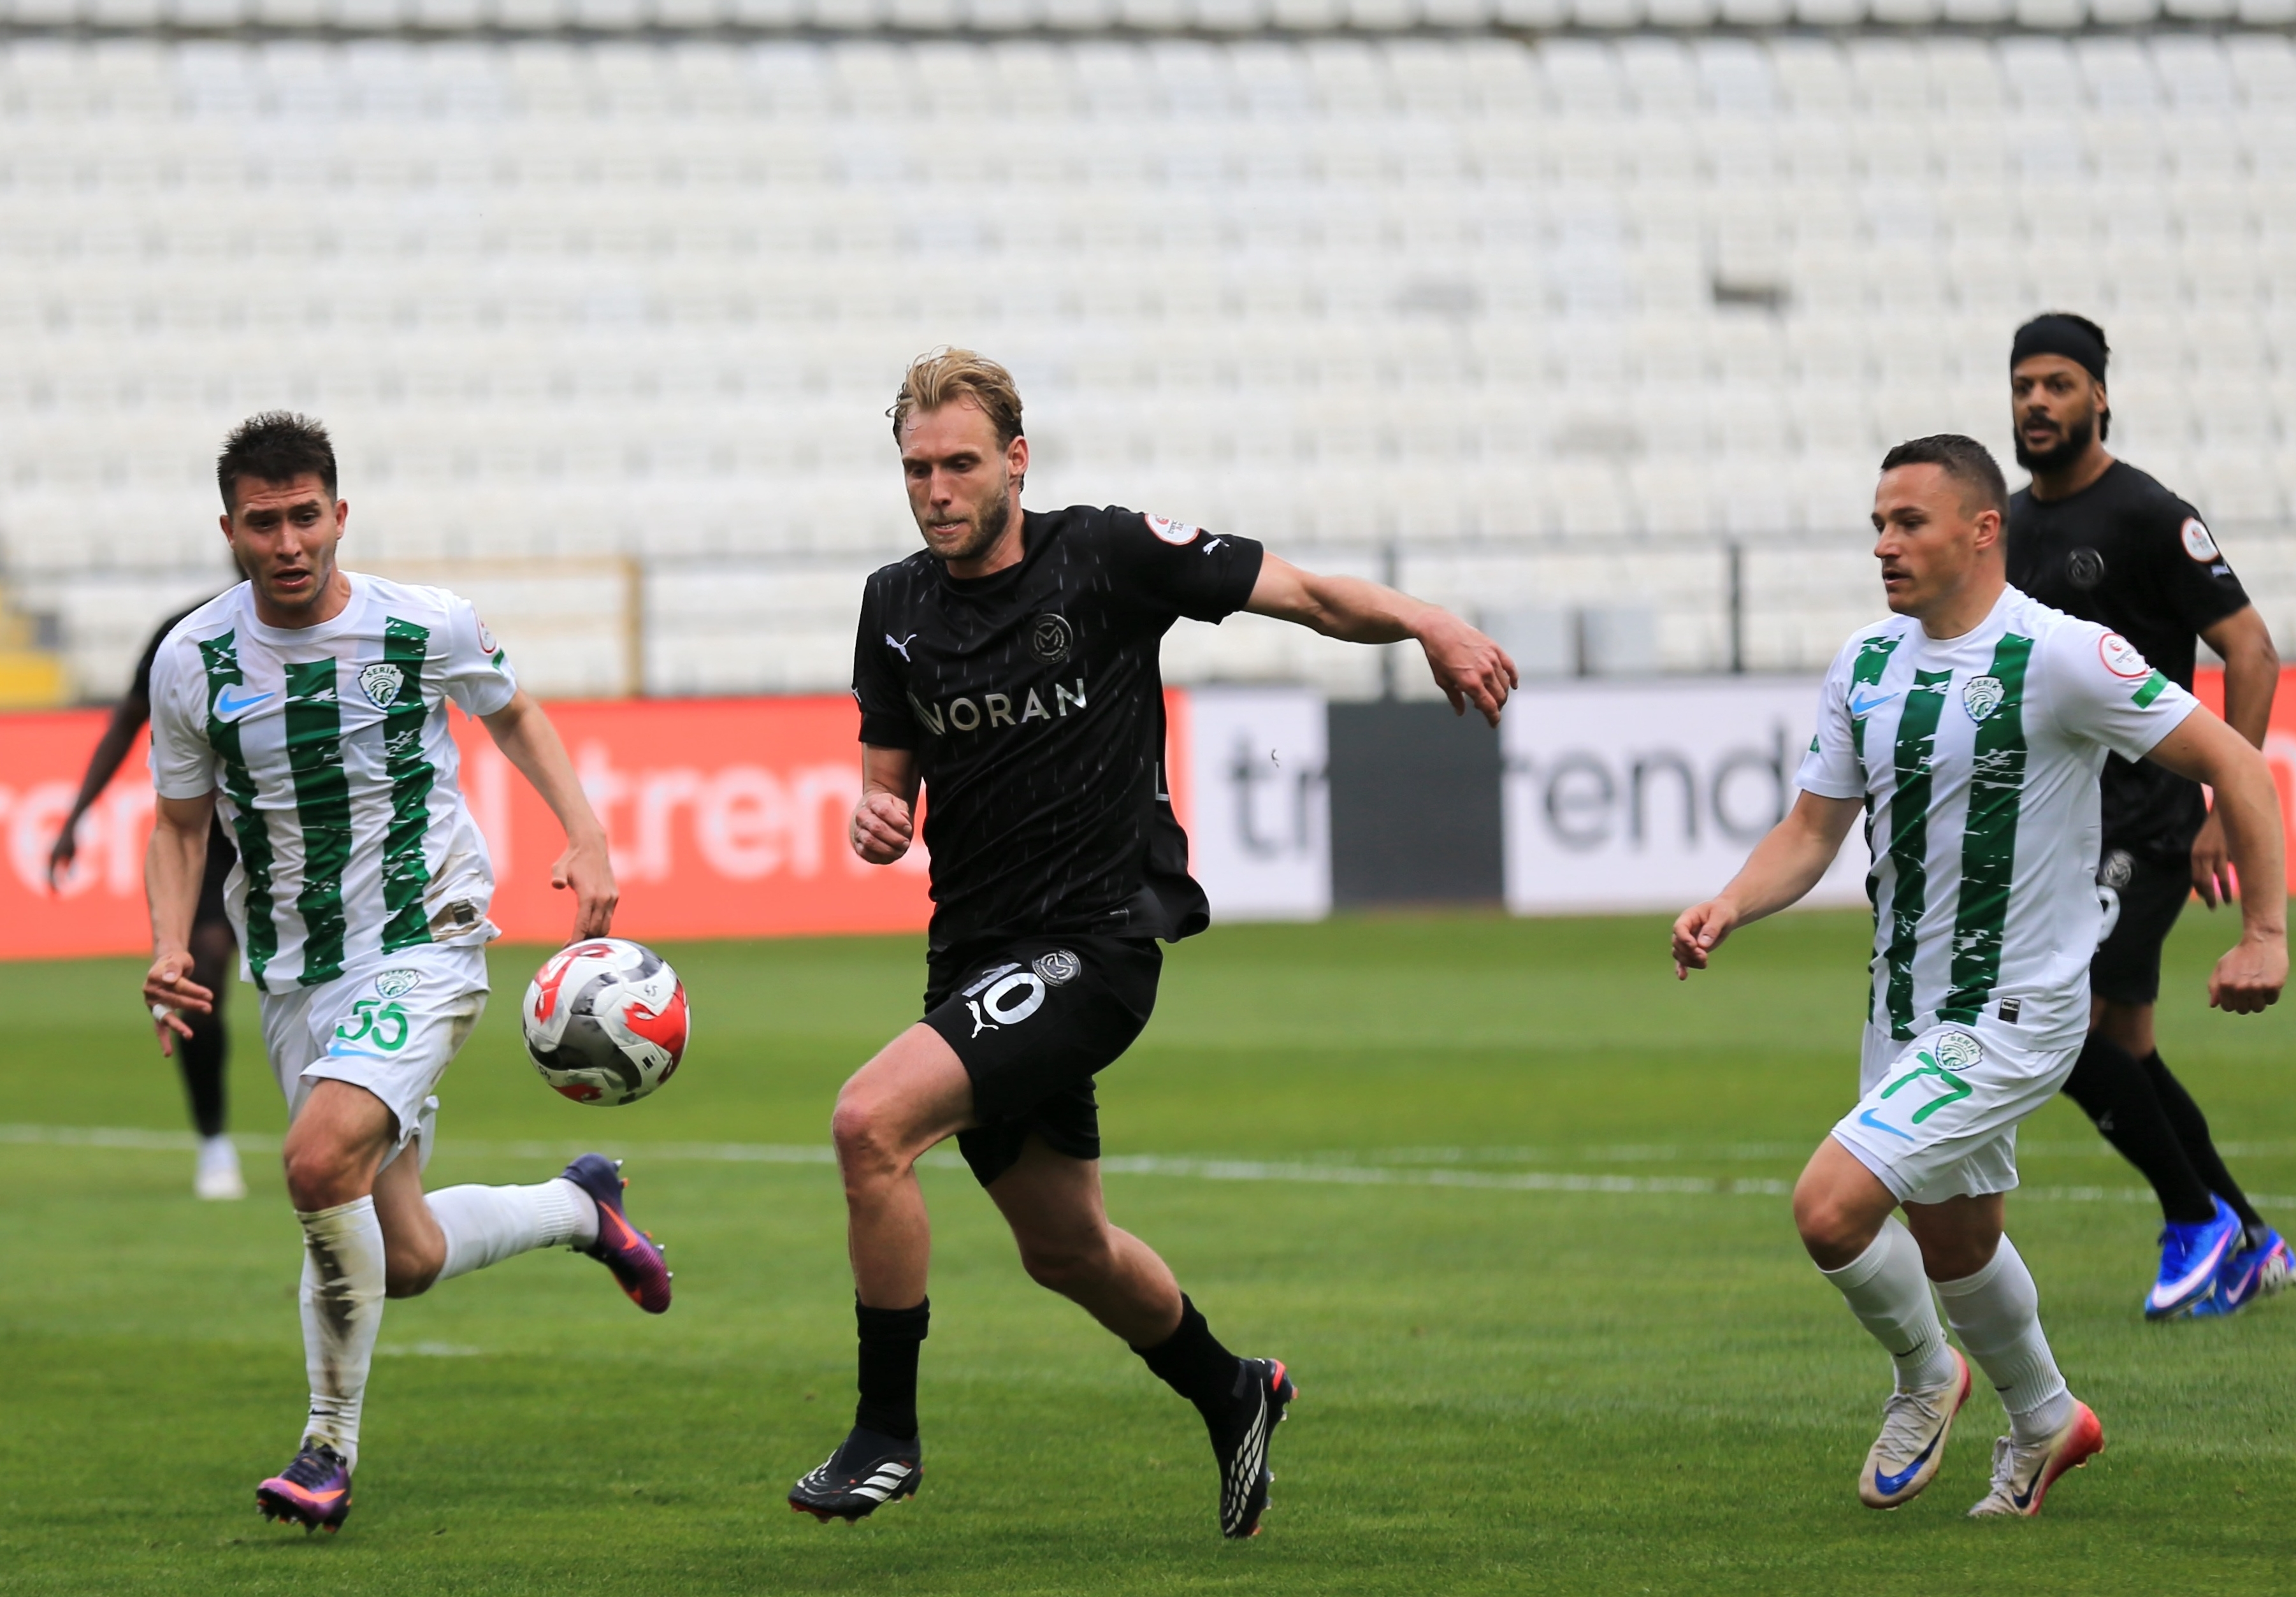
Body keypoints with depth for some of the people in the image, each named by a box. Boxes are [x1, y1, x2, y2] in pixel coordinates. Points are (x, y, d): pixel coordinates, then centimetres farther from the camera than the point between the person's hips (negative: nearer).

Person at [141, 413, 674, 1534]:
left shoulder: (427, 628, -8)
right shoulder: (192, 662, -3)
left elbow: (512, 715, 13)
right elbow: (180, 823, 10)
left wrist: (586, 839, 1)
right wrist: (169, 949, -7)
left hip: (424, 945, -4)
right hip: (294, 969, 4)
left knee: (321, 1157, -28)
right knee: (404, 1256, 5)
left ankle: (330, 1444, -14)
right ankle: (580, 1207, 37)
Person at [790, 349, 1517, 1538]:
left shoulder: (1111, 558, -9)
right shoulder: (895, 606, 6)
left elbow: (1306, 595, -4)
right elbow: (890, 775, 14)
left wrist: (1424, 624, -21)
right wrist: (875, 822, -10)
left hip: (1096, 939, -7)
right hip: (978, 951, 7)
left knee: (871, 1120, -25)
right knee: (1061, 1247, 19)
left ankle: (887, 1431, -12)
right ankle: (1231, 1396, 46)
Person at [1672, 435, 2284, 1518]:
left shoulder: (2059, 657, -18)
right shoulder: (1865, 664, 2)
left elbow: (2233, 765, -14)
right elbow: (1812, 830, 8)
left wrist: (2264, 932, -16)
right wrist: (1728, 909, -11)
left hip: (2014, 1013, -7)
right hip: (1904, 1008, 7)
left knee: (1832, 1206, -20)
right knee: (1953, 1243, 22)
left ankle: (1925, 1374, 9)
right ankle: (2045, 1421, 48)